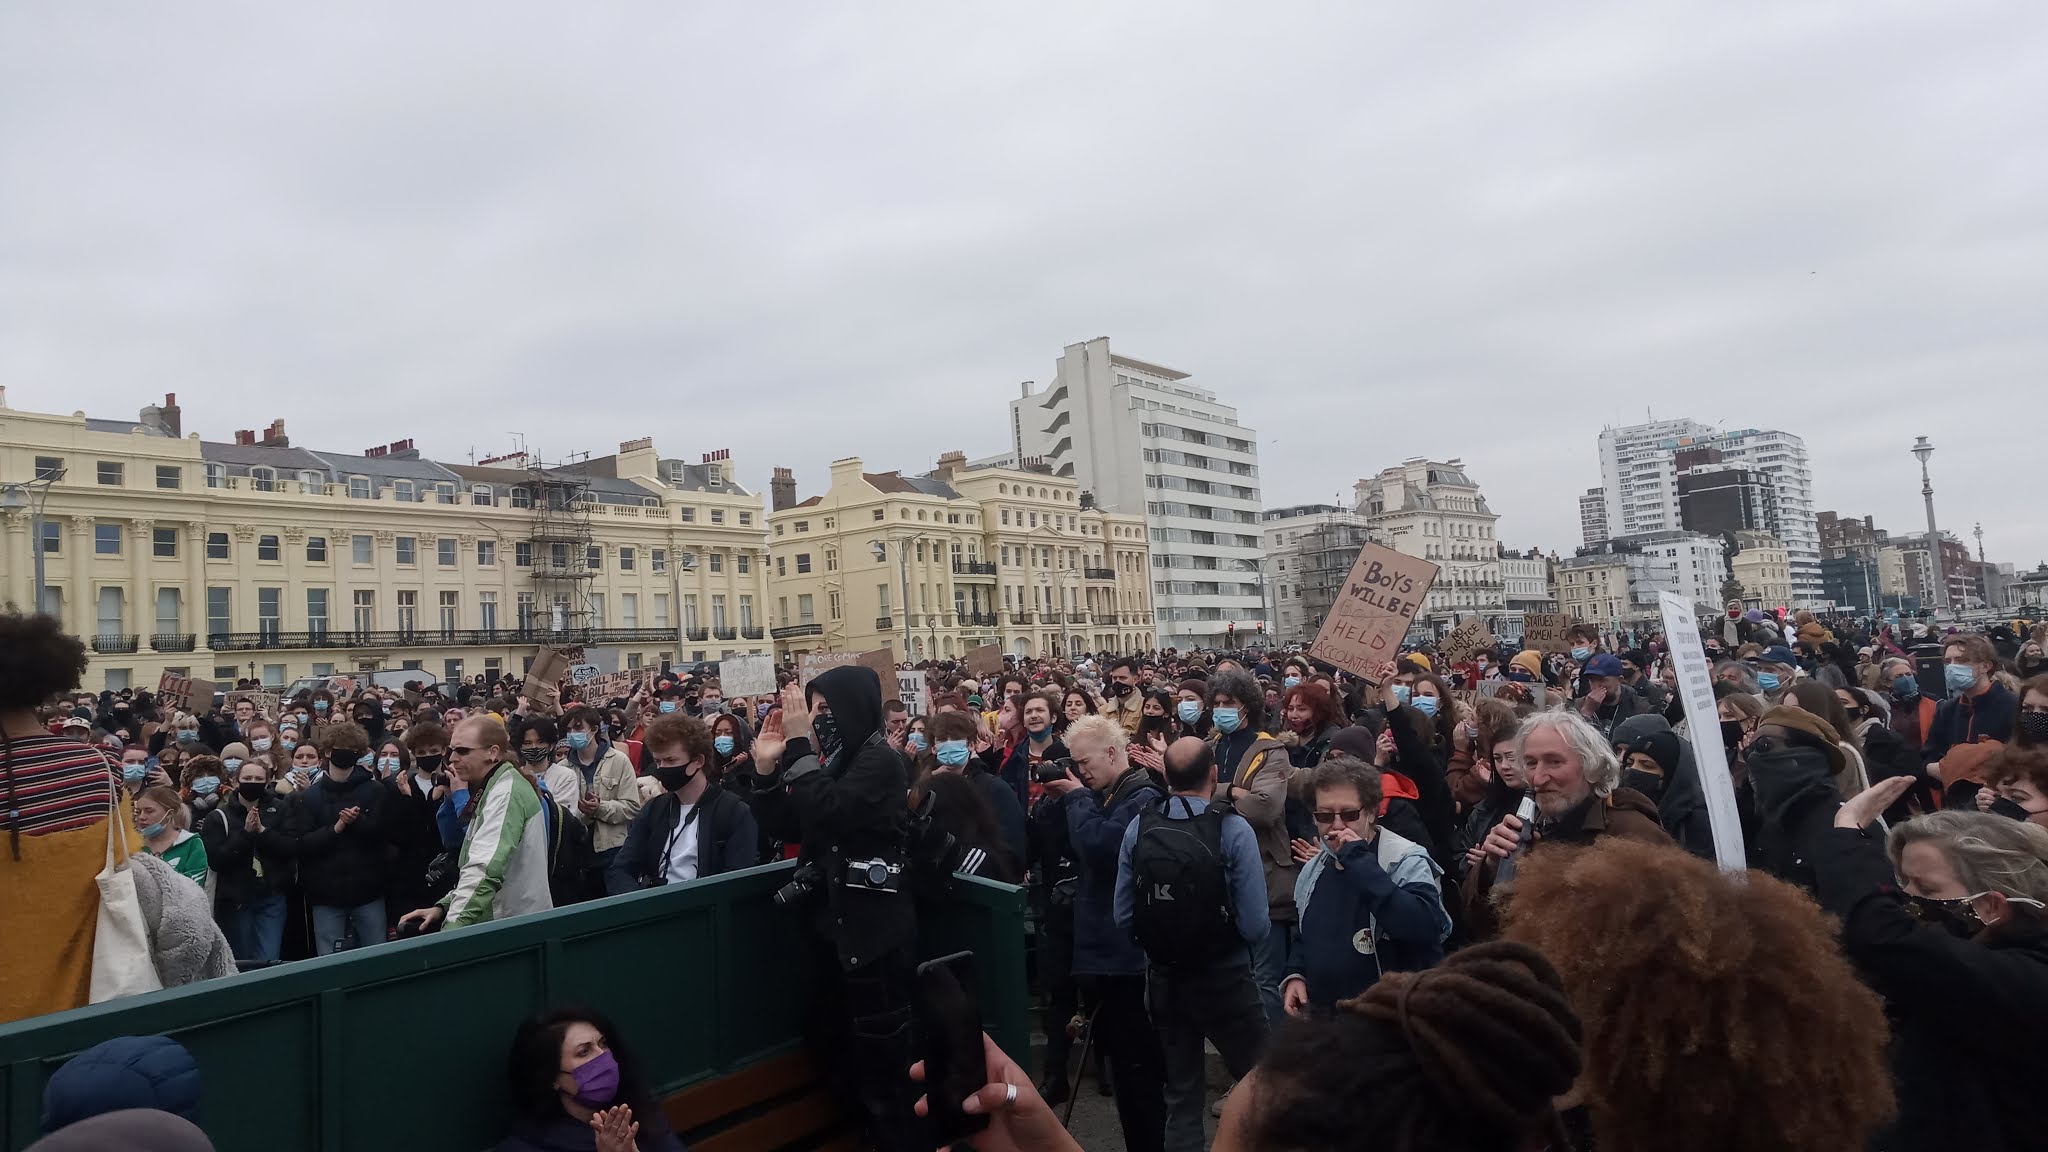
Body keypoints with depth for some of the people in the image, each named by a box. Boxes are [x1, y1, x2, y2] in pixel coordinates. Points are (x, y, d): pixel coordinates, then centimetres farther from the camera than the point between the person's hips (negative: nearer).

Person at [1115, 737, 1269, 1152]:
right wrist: (1243, 930, 5)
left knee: (1182, 1093, 18)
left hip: (1162, 978, 4)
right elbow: (1256, 927, -18)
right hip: (1224, 978, -3)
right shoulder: (1233, 830, -17)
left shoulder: (1139, 828, -8)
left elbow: (1123, 916, -4)